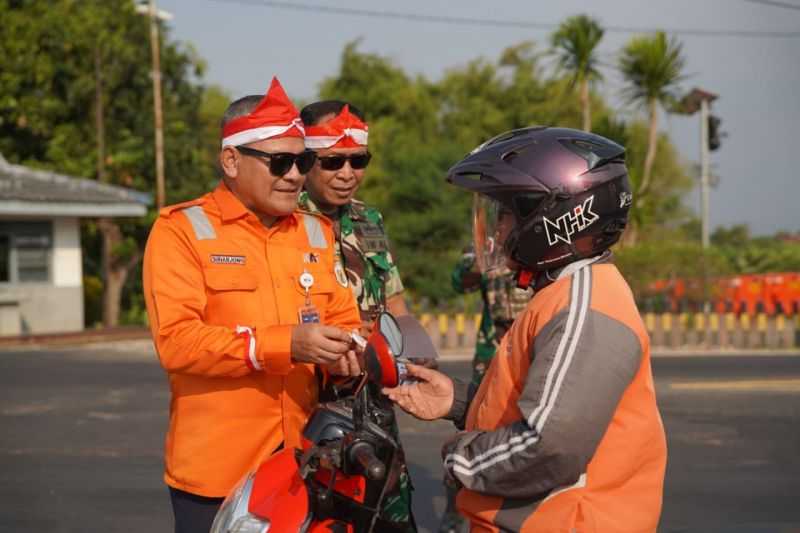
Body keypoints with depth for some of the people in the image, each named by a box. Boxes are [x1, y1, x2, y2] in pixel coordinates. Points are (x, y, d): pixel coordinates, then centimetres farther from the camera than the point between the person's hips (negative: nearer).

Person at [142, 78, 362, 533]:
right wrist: (285, 344, -25)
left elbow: (345, 320, 12)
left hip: (304, 461, 5)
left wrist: (343, 350, -13)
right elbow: (175, 340, -16)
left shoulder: (317, 233, 15)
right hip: (217, 468, -5)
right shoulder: (182, 230, -4)